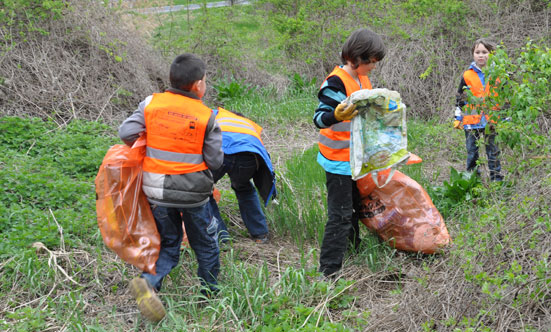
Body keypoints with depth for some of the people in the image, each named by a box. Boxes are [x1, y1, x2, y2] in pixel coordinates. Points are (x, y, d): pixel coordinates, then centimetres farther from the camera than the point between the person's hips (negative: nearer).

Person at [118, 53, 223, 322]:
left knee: (169, 245, 18)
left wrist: (151, 145, 10)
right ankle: (210, 294, 30)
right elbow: (215, 160, -9)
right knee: (206, 245, 19)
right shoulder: (206, 116, -11)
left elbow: (126, 133, -8)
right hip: (193, 194, -2)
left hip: (157, 192, 3)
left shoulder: (151, 103, -5)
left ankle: (149, 282, -7)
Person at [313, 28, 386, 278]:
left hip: (358, 159, 9)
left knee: (355, 209, 17)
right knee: (340, 216, -8)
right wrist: (337, 115, -43)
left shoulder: (363, 80, 10)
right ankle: (328, 271, -2)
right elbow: (319, 118, -26)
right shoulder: (336, 82, -19)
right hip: (339, 161, -9)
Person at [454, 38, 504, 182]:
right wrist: (457, 118, 5)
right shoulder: (467, 76, 2)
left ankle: (497, 178, 15)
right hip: (472, 120, 0)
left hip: (492, 120, 0)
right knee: (472, 151, 8)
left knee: (493, 151, 6)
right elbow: (460, 99, 8)